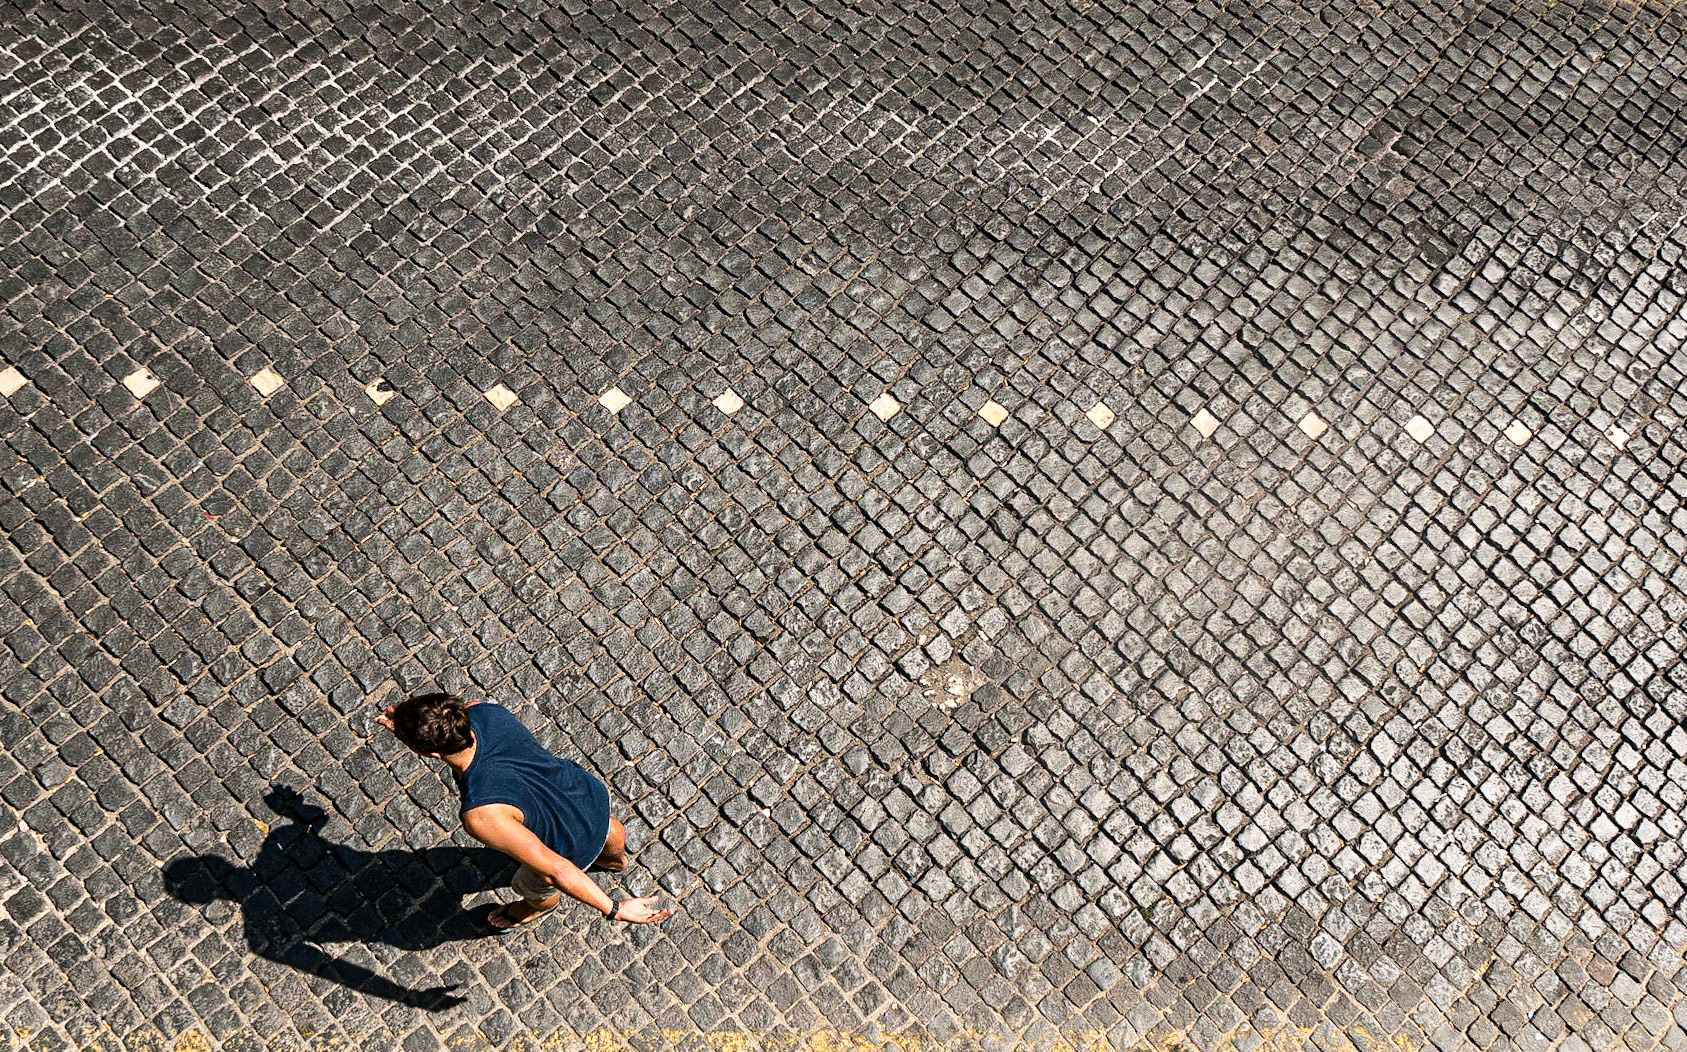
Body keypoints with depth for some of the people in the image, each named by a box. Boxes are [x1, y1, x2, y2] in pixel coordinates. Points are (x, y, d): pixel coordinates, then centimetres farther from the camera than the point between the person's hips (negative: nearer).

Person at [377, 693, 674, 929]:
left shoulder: (481, 815, -45)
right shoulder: (484, 711, -28)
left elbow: (556, 870, -37)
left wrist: (614, 910, -29)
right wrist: (410, 729, -16)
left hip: (574, 849, -5)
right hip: (592, 792, 5)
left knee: (533, 886, 32)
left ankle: (542, 906, 68)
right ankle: (615, 858, 76)